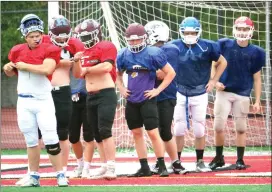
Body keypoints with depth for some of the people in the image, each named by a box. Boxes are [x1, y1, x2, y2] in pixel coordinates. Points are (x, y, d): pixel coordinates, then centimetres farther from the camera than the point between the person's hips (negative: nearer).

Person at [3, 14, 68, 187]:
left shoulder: (49, 49, -7)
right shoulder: (18, 51, 7)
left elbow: (47, 69, -25)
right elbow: (12, 72, 22)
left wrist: (24, 65, -16)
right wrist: (8, 68, -2)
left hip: (43, 101, -4)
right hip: (24, 102, 4)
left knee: (51, 140, -9)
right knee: (31, 140, 10)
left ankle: (60, 175, -2)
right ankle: (34, 176, 17)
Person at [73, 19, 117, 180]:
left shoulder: (106, 47, -7)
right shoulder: (84, 52, 16)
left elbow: (107, 66, -22)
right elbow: (78, 75, 18)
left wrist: (87, 69, -8)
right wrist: (77, 61, -2)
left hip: (106, 94, -9)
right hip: (91, 97, 9)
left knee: (105, 130, -19)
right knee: (97, 134, 9)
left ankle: (111, 167, -22)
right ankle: (107, 166, 15)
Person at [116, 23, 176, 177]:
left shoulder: (153, 54, -10)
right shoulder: (124, 55, 5)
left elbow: (171, 73, -4)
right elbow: (118, 74, 24)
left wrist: (158, 90, -7)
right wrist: (121, 89, 9)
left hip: (147, 100, -5)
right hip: (131, 101, 5)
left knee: (153, 133, -8)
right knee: (137, 133, 8)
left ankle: (162, 166, 1)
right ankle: (144, 168, 15)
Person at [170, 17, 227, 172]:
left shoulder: (207, 47, -8)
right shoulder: (174, 47, -6)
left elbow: (222, 62, 6)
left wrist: (213, 81, 2)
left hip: (199, 94, 0)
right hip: (180, 94, 0)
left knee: (199, 130, 5)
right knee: (179, 129, 2)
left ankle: (200, 162, 16)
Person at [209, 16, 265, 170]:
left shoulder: (255, 52, -2)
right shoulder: (224, 45, -3)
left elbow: (257, 78, 2)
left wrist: (257, 101, -1)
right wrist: (215, 81, -9)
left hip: (243, 95, 0)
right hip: (224, 92, 0)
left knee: (241, 129, 4)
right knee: (219, 127, -1)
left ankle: (240, 160, 14)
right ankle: (219, 158, 15)